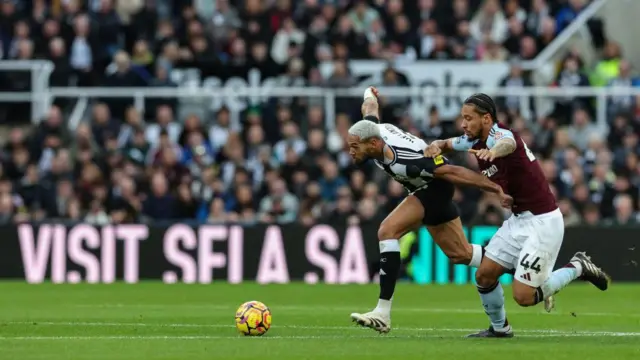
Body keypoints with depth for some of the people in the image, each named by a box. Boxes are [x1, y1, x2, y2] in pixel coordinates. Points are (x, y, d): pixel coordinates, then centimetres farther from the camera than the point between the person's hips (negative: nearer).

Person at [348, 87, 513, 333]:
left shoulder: (401, 161, -37)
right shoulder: (371, 131, -16)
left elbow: (452, 172, -33)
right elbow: (370, 108, 9)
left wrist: (496, 190, -28)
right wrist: (369, 94, 35)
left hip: (434, 188, -9)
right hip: (428, 188, 9)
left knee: (388, 232, -24)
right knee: (459, 254, 19)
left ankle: (383, 313, -24)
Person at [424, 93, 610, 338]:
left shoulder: (500, 134, -21)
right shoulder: (475, 141, 6)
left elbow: (507, 144, -47)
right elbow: (446, 143, 23)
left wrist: (493, 151, -72)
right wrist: (436, 147, -4)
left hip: (542, 222, -9)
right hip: (518, 220, 9)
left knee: (523, 296, -11)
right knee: (484, 275, 5)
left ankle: (577, 268, 8)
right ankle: (499, 328, 27)